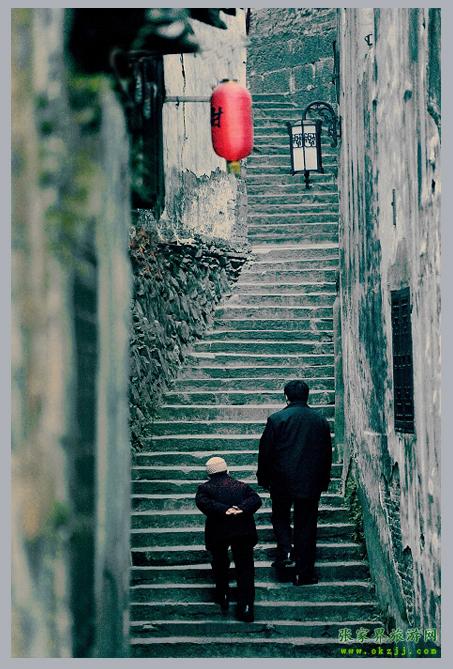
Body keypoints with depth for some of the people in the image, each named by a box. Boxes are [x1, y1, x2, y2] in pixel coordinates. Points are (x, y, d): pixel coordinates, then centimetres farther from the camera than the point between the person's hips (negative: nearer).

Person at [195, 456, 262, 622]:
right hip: (244, 530, 1)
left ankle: (222, 598, 30)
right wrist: (242, 508, -12)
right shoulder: (241, 486, 21)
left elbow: (202, 502, -7)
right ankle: (246, 607, 1)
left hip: (218, 531, -1)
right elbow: (256, 499, 3)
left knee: (220, 564, 24)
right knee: (245, 568, 8)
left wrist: (223, 510, -15)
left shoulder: (205, 488, 15)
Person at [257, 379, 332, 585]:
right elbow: (327, 454, 10)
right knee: (306, 525, 7)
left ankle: (285, 553, -3)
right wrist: (324, 481, 20)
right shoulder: (321, 421, 3)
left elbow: (266, 451, -5)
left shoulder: (276, 419, -8)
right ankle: (304, 572, 8)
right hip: (311, 482, 2)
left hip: (282, 481, -2)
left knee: (280, 516, 19)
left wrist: (263, 478, 7)